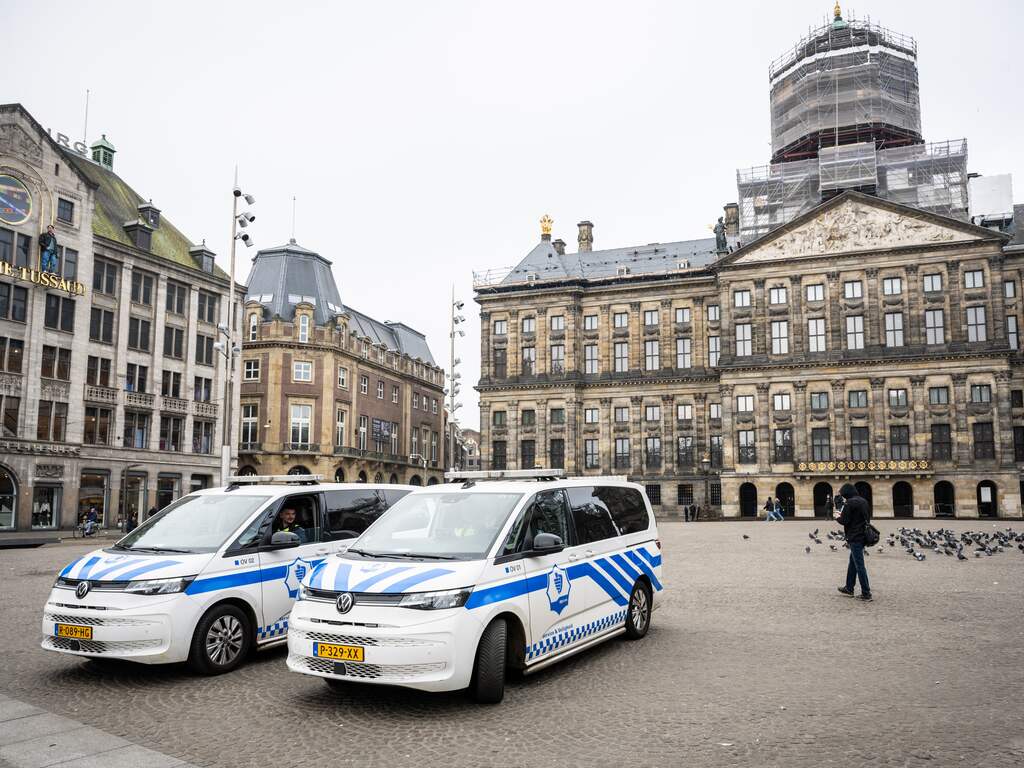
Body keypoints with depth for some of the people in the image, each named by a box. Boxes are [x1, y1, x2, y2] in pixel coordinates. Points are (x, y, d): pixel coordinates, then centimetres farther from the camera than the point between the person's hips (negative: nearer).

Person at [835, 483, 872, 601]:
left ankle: (866, 594, -4)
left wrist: (838, 517, 5)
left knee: (859, 565, -5)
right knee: (852, 563, 20)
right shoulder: (863, 501, 11)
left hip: (855, 538, -9)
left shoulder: (849, 503, -16)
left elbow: (844, 521, -18)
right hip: (863, 536, 9)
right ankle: (849, 588, 28)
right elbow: (868, 517, 21)